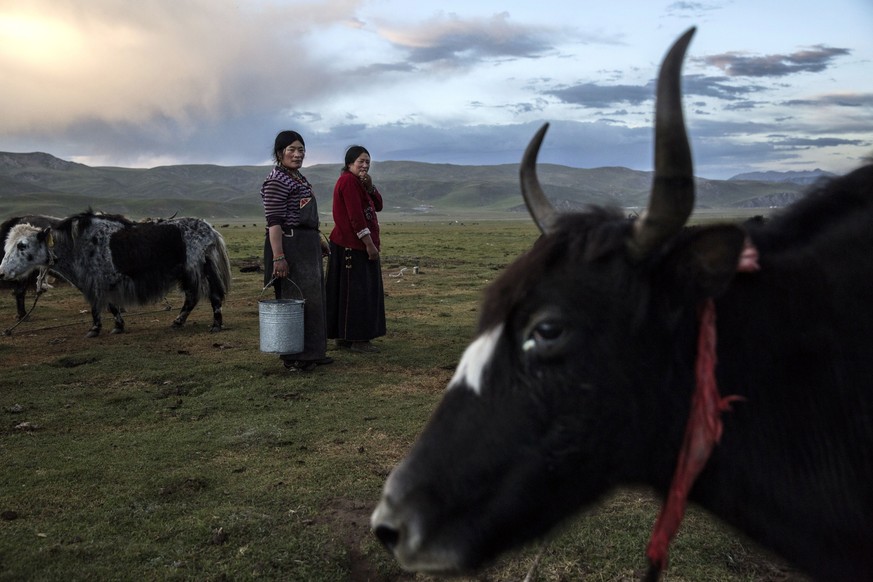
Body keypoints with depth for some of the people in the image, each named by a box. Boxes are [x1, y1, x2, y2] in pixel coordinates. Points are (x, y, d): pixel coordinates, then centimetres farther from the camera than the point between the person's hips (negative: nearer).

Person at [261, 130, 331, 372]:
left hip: (307, 246, 11)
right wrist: (278, 257, -26)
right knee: (294, 300, -5)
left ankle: (311, 352, 26)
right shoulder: (277, 180, -14)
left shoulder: (298, 177, 17)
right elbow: (274, 221, -21)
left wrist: (319, 241, 26)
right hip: (290, 245, -10)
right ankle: (293, 358, 5)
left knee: (313, 298, 15)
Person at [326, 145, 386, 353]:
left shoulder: (357, 182, 19)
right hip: (352, 246, -10)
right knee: (356, 291, -7)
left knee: (360, 291, 12)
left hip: (358, 246, 10)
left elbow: (378, 206, 13)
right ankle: (357, 339, -3)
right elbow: (355, 216, -20)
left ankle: (344, 336, 18)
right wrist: (369, 244, -21)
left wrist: (370, 186, -4)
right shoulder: (348, 181, -13)